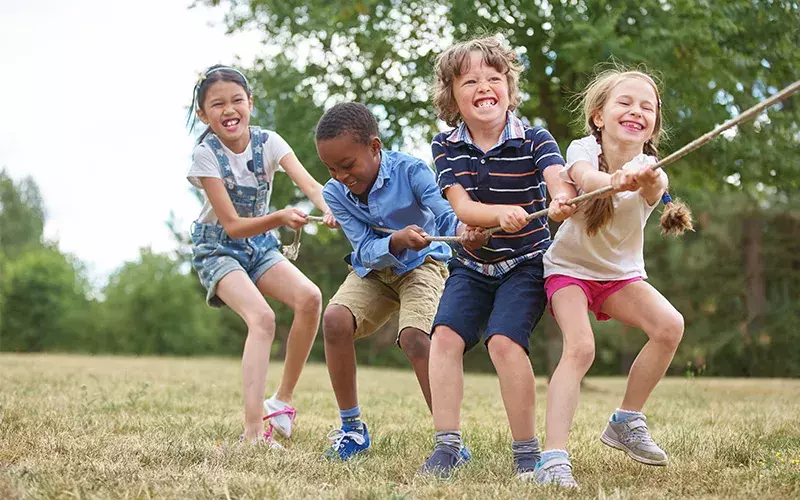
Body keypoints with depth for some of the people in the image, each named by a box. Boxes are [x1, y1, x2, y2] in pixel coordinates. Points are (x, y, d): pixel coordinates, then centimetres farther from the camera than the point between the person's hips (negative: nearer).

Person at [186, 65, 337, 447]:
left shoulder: (267, 142, -9)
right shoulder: (205, 154, -19)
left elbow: (308, 183, -26)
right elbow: (232, 225, -23)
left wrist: (331, 210, -48)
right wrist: (280, 218, -39)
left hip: (260, 244, 4)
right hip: (217, 248, -4)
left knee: (310, 298, -21)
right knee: (262, 317, -28)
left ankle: (282, 401, -5)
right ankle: (253, 431, -32)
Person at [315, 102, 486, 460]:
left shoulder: (410, 171, -23)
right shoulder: (334, 193, -13)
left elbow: (446, 214, -33)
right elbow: (365, 250, -18)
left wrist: (463, 229, -58)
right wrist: (397, 241, -40)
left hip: (423, 263, -3)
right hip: (372, 269, 4)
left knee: (413, 336, -29)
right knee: (335, 319, -24)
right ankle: (352, 428, -6)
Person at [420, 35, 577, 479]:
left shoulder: (534, 140, -11)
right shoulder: (446, 147, -4)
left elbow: (560, 181, -30)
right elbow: (462, 208, -16)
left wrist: (564, 201, -56)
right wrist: (502, 213, -39)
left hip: (525, 263, -3)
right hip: (471, 264, 3)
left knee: (504, 340, -22)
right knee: (445, 334, -16)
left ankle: (526, 450, -10)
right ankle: (447, 444, -9)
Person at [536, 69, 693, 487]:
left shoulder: (649, 171, -16)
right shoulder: (583, 150, -18)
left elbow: (654, 190, -42)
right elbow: (584, 177, -44)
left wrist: (647, 181, -68)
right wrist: (614, 181, -68)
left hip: (621, 272, 3)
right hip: (569, 267, -3)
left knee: (669, 326, -21)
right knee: (580, 347, -27)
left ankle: (626, 421, -2)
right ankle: (553, 457, -30)